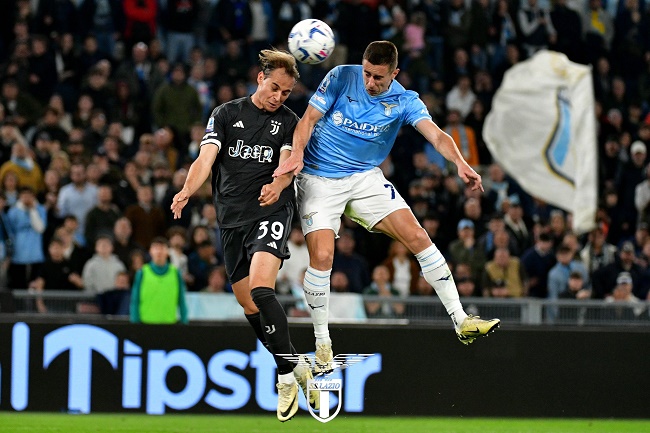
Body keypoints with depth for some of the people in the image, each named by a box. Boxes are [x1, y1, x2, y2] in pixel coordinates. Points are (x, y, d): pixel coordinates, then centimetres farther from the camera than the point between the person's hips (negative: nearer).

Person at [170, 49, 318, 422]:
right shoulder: (226, 114, 9)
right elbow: (206, 158, -3)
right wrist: (186, 192, -23)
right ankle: (297, 367, 22)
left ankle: (287, 375, -18)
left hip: (271, 212, -4)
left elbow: (287, 165, -9)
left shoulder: (289, 122, 6)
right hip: (232, 219, 4)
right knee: (248, 305, 6)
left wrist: (277, 185, -33)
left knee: (260, 289, -25)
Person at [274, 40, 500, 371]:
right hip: (319, 179, -2)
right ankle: (322, 343, 2)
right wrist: (297, 154, -29)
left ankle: (460, 320, -5)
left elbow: (436, 135, -21)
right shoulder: (341, 78, -10)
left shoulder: (404, 101, -7)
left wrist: (460, 163, -40)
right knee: (322, 257, -16)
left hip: (366, 178, 2)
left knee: (418, 238, -10)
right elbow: (309, 119, -9)